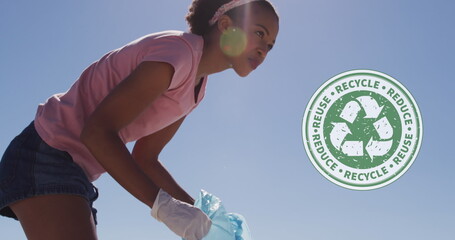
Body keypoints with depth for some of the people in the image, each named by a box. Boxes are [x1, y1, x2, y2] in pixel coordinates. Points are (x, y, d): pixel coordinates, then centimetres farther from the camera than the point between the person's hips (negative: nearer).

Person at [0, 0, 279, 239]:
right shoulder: (179, 50, -18)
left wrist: (197, 209, 2)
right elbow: (97, 132, -24)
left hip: (76, 170, 10)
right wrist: (163, 204, -26)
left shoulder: (197, 84, 11)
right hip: (47, 155, -10)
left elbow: (144, 158, 12)